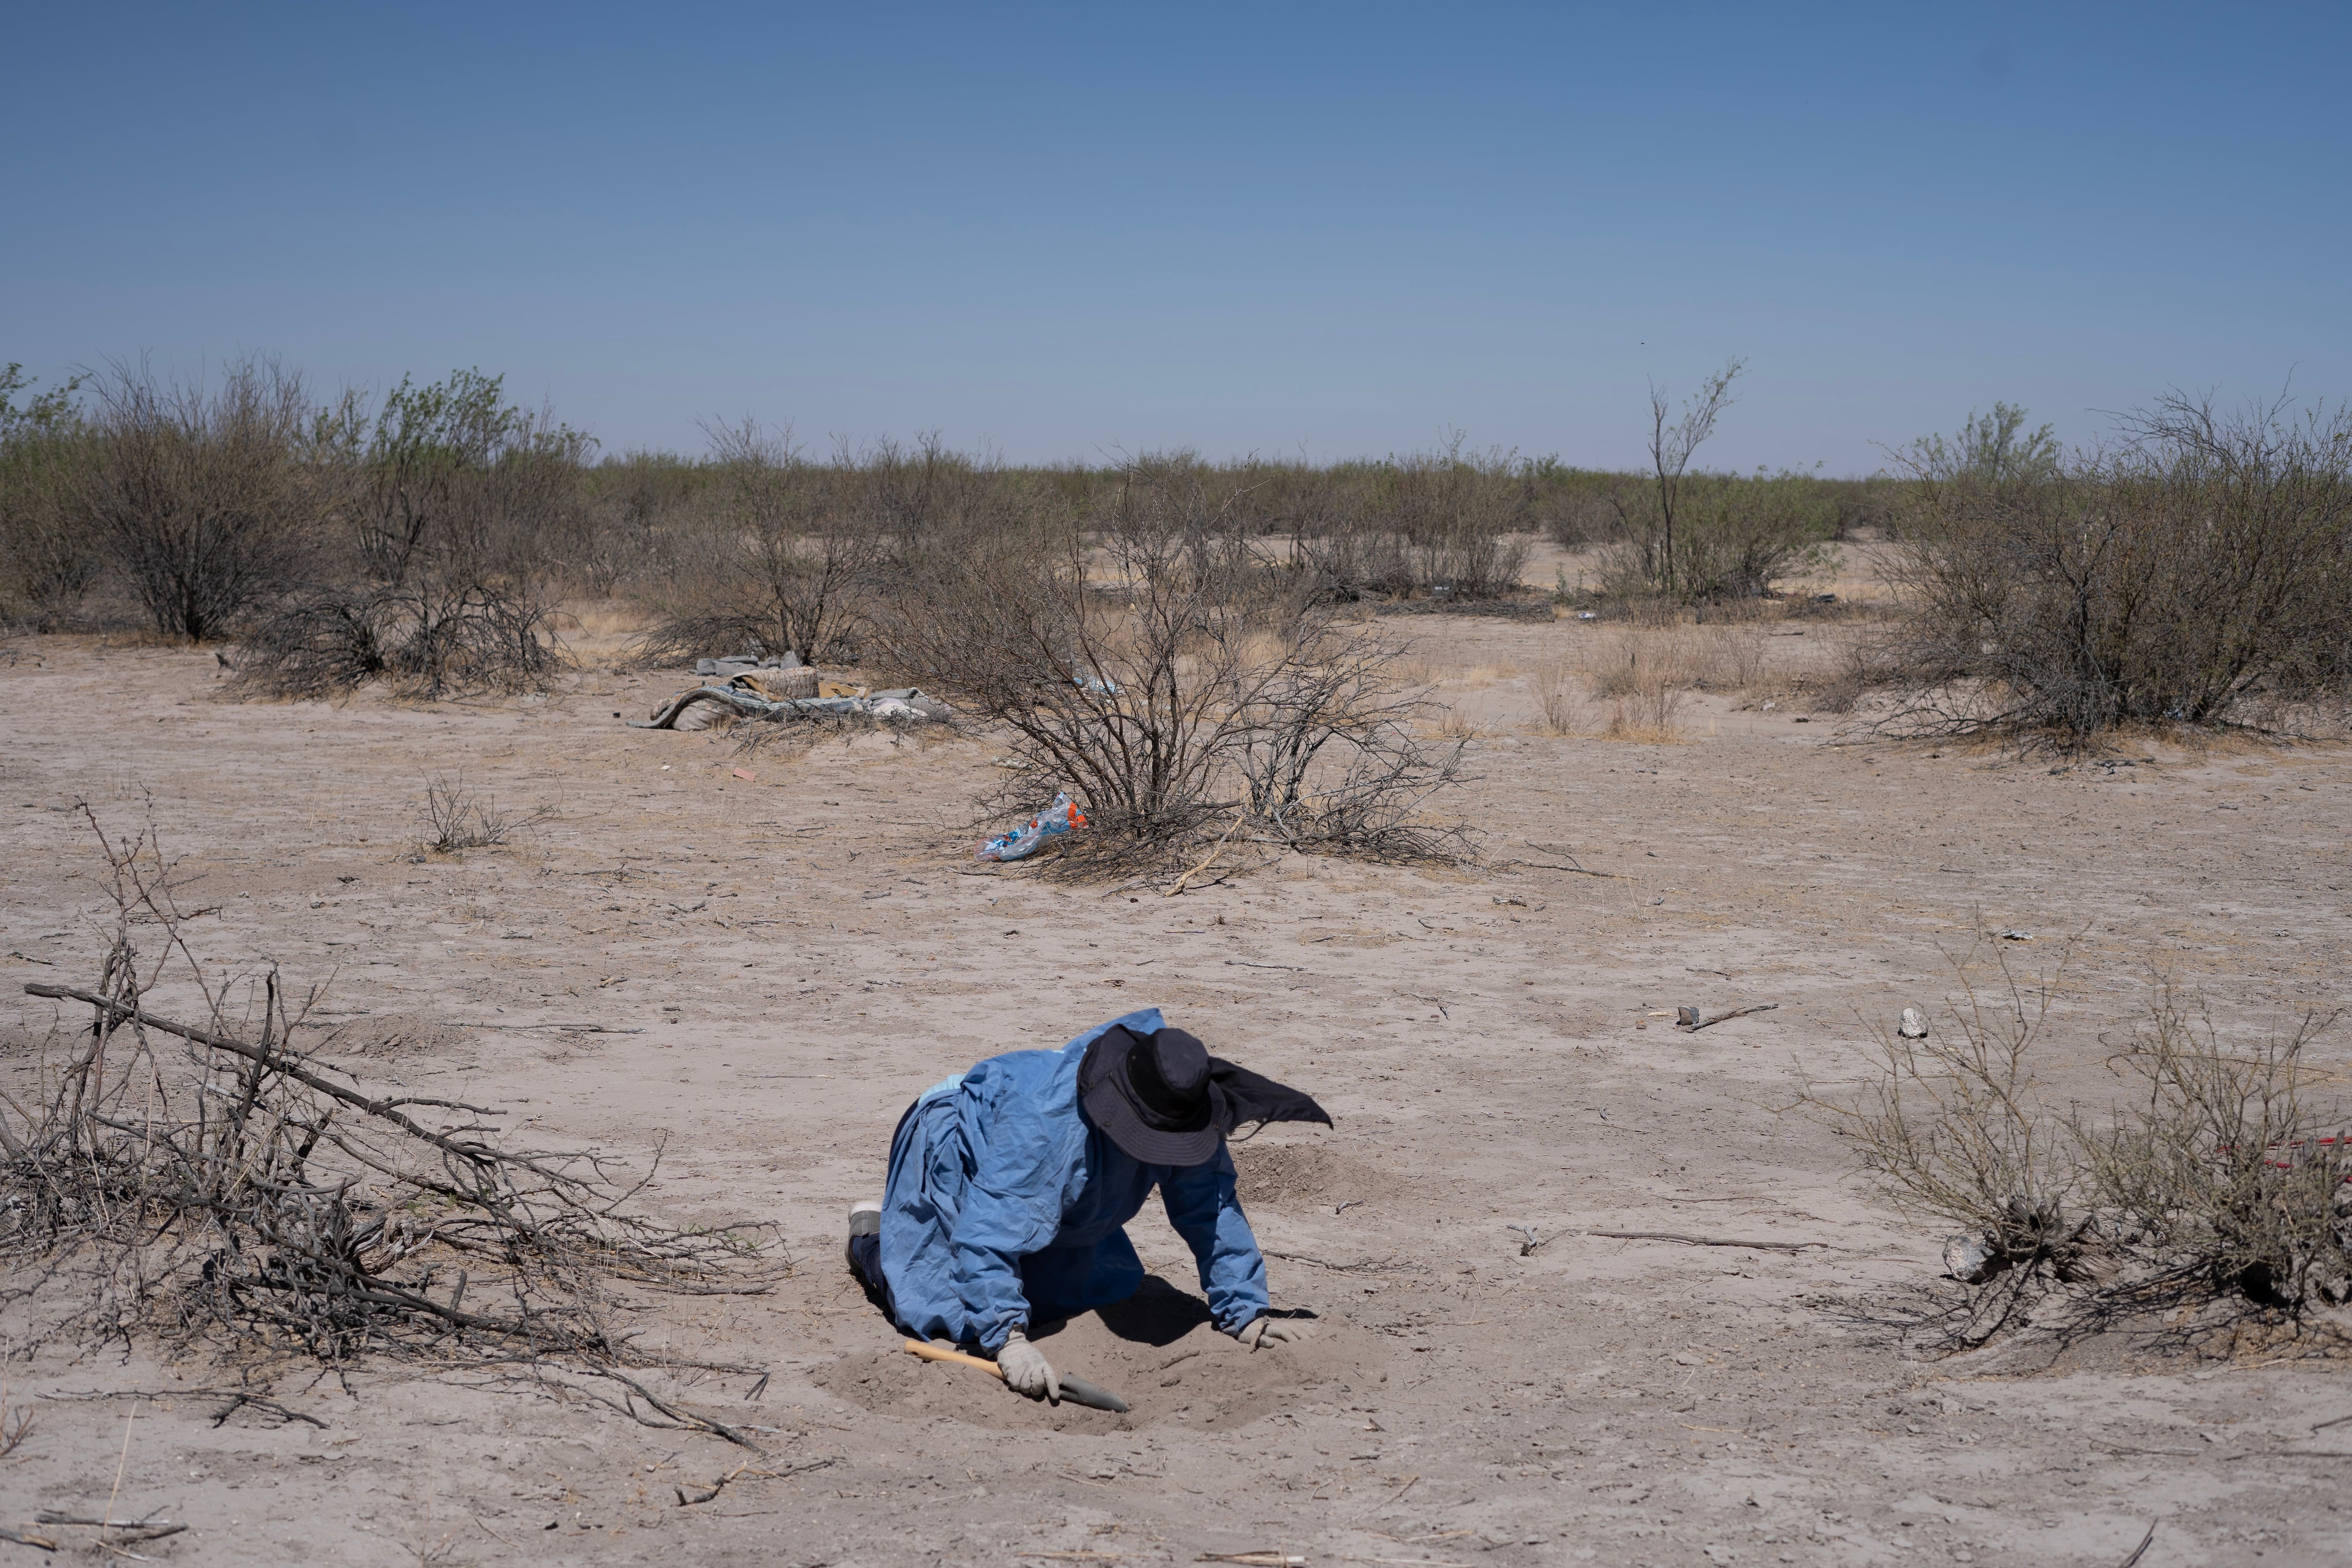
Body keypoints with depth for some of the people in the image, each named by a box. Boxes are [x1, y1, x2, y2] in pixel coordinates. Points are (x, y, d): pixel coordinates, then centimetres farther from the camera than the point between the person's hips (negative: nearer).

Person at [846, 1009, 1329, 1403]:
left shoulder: (1181, 1119, -29)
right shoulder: (1042, 1121, -47)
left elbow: (1211, 1211, -20)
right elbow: (988, 1237, -48)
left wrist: (1246, 1314, -25)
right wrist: (1010, 1341, -55)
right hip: (953, 1150, -6)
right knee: (945, 1313, -14)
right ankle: (871, 1230, 17)